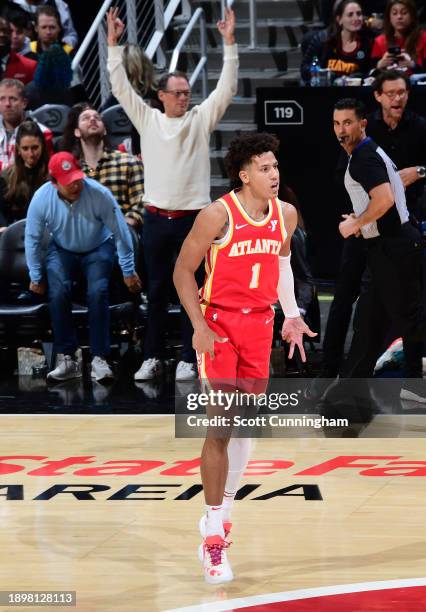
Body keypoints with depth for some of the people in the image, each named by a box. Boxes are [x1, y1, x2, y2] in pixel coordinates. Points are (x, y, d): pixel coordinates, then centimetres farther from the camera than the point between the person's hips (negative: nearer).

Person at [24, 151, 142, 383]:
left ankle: (99, 359, -21)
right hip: (62, 250, 1)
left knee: (97, 292, -27)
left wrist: (128, 271, -8)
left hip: (97, 249, -1)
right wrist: (35, 277, 1)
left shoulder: (99, 194, -28)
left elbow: (121, 233, -16)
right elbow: (32, 238, -7)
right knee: (58, 292, -25)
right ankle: (66, 359, -19)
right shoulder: (42, 199, -23)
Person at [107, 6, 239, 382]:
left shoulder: (201, 119, 3)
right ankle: (153, 357, 14)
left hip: (192, 218, -1)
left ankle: (188, 359, 5)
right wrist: (114, 42, -4)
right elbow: (121, 87, 2)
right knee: (157, 290, 8)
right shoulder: (147, 119, 6)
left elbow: (227, 88, -4)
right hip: (156, 218, 1)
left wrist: (230, 42, -11)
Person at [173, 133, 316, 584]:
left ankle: (223, 508, 29)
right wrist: (199, 326, -17)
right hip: (219, 323, -6)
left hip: (259, 323, 6)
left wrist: (292, 314, 16)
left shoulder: (285, 215, 2)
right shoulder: (218, 215, -16)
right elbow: (183, 271, -9)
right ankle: (213, 535, -6)